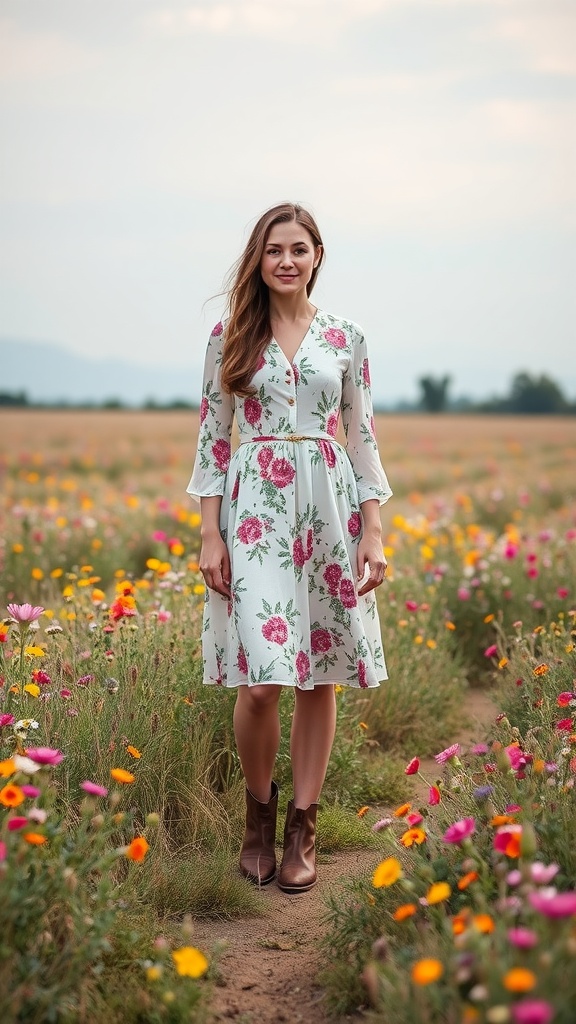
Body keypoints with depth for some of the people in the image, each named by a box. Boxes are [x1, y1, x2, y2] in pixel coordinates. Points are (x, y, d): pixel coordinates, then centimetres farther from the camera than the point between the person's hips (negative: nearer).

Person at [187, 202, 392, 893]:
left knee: (321, 677, 4)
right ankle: (259, 810, 16)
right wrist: (209, 533, -4)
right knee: (259, 681, -10)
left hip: (330, 510, 2)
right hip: (254, 509, -2)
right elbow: (211, 436, 4)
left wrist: (373, 534, 1)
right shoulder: (229, 337, 5)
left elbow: (363, 440, 8)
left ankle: (302, 824, 17)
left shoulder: (346, 340, 8)